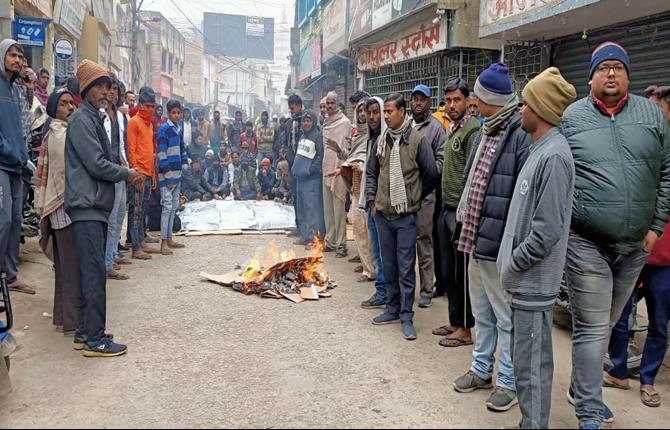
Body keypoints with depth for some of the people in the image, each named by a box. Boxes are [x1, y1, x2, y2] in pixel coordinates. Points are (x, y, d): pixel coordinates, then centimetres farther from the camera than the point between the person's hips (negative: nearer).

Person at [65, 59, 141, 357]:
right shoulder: (82, 118, -8)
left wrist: (124, 174, 8)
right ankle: (95, 339, -5)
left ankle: (85, 332, 18)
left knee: (92, 273, 11)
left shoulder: (93, 118, 21)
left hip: (96, 205, 10)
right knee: (94, 273, -9)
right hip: (87, 206, -10)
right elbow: (96, 164, -15)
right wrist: (126, 174, -2)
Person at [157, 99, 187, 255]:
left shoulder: (178, 130, 14)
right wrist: (168, 176, -18)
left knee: (174, 207, 12)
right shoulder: (164, 129, -10)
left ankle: (169, 239, 20)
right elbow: (162, 154, -15)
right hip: (167, 175, -8)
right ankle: (163, 243, -5)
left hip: (177, 174, 8)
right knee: (167, 207, -8)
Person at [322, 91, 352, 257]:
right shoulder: (326, 122, 15)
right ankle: (330, 241, 21)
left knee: (339, 208, -6)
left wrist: (339, 150, -29)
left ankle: (341, 244, -1)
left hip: (338, 169, -8)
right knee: (328, 208, 12)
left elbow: (348, 147, -12)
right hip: (326, 168, 8)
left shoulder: (344, 122, -8)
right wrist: (323, 165, 16)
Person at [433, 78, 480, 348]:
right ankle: (454, 321, 28)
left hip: (460, 210, -9)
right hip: (447, 208, 9)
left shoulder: (473, 129, -11)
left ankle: (465, 329, 12)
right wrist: (444, 204, 15)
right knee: (446, 270, 15)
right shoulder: (452, 128, 16)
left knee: (460, 272, 0)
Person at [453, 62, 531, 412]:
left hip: (499, 242, -9)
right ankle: (482, 369, 37)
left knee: (506, 317, 6)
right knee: (482, 313, 21)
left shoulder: (522, 133, -17)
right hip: (477, 237, 9)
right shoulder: (487, 131, 13)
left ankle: (509, 382, 22)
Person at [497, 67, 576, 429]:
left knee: (531, 364, 2)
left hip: (534, 281, -10)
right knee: (525, 359, 20)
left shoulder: (554, 155, -18)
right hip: (524, 278, 10)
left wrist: (512, 264, -13)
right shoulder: (540, 149, 11)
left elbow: (548, 229, -23)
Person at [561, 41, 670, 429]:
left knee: (605, 325, 18)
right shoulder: (569, 118, -2)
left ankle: (582, 389, 36)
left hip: (636, 245, 4)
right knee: (592, 328, -2)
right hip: (586, 244, -4)